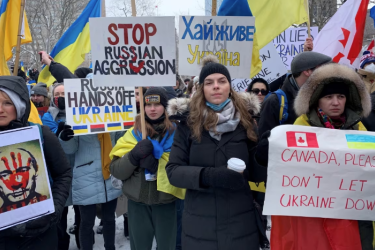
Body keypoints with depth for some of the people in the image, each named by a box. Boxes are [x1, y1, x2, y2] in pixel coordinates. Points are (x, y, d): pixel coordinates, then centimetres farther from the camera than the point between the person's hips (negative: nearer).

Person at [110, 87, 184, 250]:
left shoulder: (177, 132, -2)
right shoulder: (134, 133, 4)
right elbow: (116, 171, -1)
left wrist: (158, 164, -24)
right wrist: (134, 155, -18)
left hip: (166, 201, -2)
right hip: (137, 202, 2)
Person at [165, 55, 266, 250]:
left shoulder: (245, 120, -1)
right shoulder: (188, 122, -3)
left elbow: (257, 174, -1)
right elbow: (173, 170, -6)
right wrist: (208, 176, -22)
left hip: (240, 222, 1)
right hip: (199, 223, 0)